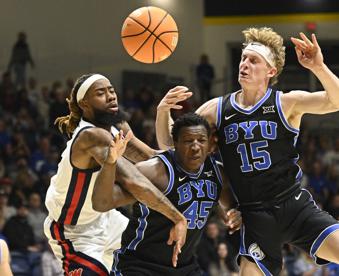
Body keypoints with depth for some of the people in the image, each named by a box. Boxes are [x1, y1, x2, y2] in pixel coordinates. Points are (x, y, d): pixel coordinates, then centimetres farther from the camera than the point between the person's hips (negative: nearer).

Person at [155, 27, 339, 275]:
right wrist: (163, 110, -8)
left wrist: (319, 68, -31)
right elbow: (169, 146, 10)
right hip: (255, 216, 2)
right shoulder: (216, 110, 4)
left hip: (295, 205, -2)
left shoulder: (287, 103, -3)